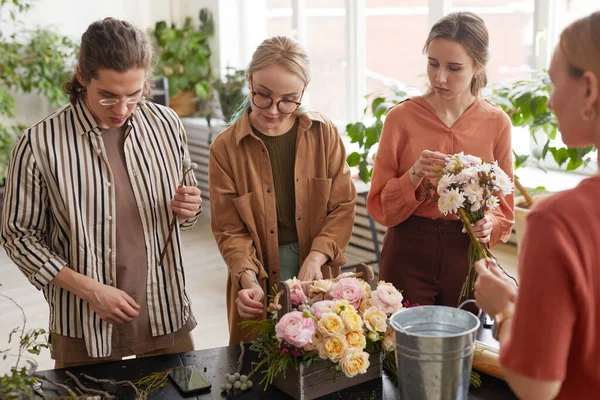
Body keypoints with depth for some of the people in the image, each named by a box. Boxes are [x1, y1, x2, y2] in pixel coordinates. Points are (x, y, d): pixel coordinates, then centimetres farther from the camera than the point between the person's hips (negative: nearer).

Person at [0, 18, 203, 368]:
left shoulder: (166, 124, -3)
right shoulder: (39, 144, -14)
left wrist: (187, 210, -13)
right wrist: (86, 288, -15)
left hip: (168, 316, 3)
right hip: (84, 329, -3)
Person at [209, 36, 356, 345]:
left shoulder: (324, 134, -2)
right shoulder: (226, 147, -6)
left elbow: (343, 206, -1)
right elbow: (230, 231, -5)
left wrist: (317, 257, -15)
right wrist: (247, 280, -21)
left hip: (318, 277, 2)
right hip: (260, 287, -1)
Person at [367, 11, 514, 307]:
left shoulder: (497, 123, -2)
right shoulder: (401, 117, -7)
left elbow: (504, 204, 7)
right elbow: (380, 208, -5)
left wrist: (489, 224, -14)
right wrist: (414, 175, -21)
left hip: (467, 255, 2)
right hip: (408, 253, -1)